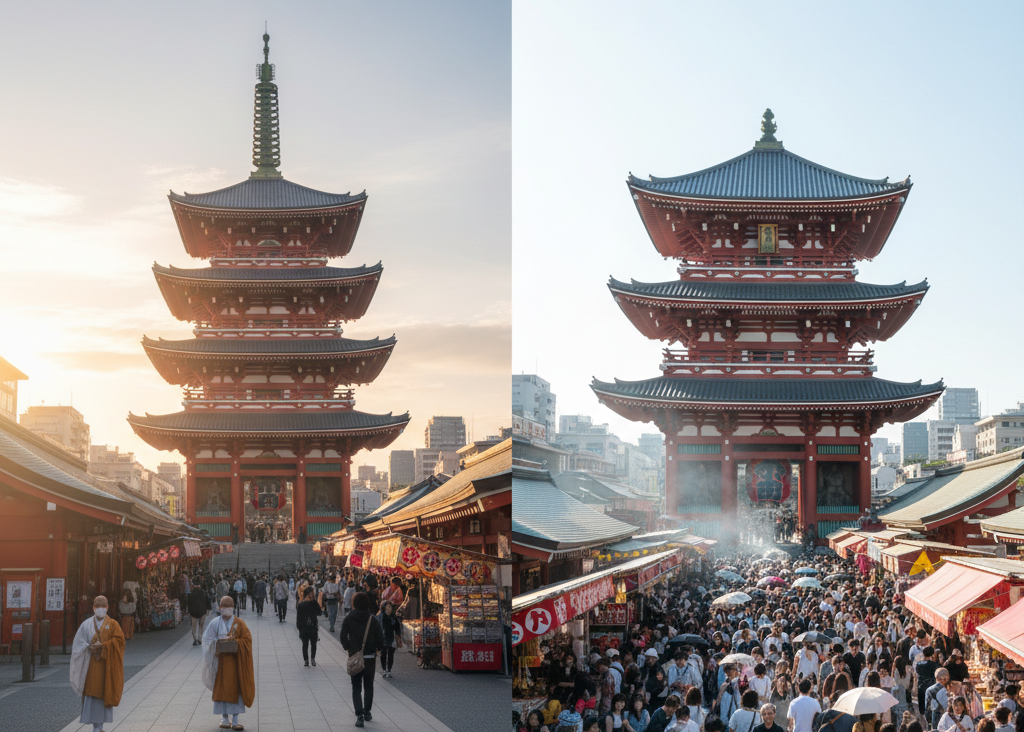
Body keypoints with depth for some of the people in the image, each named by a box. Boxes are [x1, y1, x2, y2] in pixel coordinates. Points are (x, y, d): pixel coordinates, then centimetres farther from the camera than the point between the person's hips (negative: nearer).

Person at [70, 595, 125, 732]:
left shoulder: (113, 625, 5)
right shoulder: (86, 624, 6)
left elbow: (119, 639, -8)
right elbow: (78, 643, 3)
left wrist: (102, 646, -18)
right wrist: (89, 647, -15)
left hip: (106, 666, 0)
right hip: (91, 666, 0)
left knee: (104, 694, 1)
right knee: (92, 693, -5)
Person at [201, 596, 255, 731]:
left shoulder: (239, 623, 3)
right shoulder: (215, 623, 4)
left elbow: (247, 639, -2)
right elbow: (208, 639, 2)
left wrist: (235, 642, -16)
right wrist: (220, 644, -13)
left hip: (236, 661, 0)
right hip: (221, 661, 0)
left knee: (235, 688, -3)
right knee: (222, 688, -1)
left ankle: (235, 720, 0)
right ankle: (224, 719, 7)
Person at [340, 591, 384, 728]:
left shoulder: (349, 619, -6)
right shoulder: (372, 619, -7)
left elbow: (343, 636, -8)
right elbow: (380, 638, -7)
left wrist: (348, 649, 4)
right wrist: (376, 649, 8)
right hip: (369, 657, 1)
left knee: (356, 687, 3)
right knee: (368, 686, 17)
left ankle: (359, 715, -10)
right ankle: (367, 712, 25)